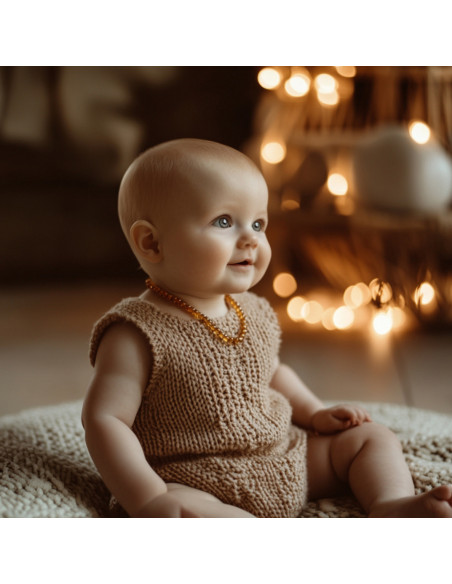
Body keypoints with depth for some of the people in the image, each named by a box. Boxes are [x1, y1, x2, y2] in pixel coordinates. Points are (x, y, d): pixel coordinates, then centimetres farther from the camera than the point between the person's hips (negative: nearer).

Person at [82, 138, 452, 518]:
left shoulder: (254, 312, 7)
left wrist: (314, 414, 12)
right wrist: (149, 501, -30)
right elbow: (105, 420, -20)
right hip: (197, 484, -7)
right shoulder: (137, 334, -17)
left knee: (371, 437, 11)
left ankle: (392, 506, -14)